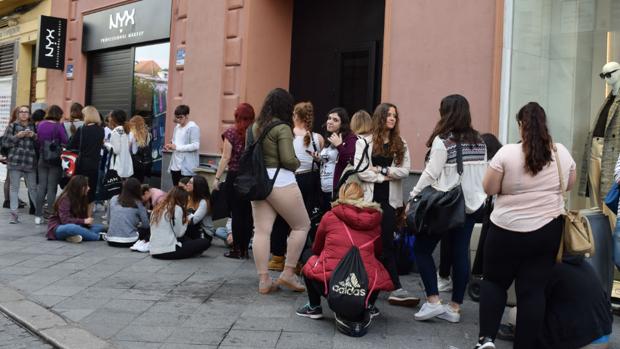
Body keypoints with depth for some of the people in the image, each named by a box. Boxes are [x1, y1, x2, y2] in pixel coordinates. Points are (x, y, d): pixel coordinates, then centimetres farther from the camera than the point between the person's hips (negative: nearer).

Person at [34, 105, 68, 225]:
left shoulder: (40, 125, 5)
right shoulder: (58, 126, -12)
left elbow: (37, 140, 11)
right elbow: (65, 142, -14)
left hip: (42, 159, 5)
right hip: (55, 160, -5)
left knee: (41, 187, 8)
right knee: (52, 188, 0)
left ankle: (38, 215, 10)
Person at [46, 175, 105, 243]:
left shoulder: (82, 198, 6)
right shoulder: (65, 199, -16)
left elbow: (82, 216, 10)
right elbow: (65, 220, -25)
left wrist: (88, 221, -13)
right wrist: (84, 221, -27)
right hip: (59, 228, -8)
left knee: (101, 227, -8)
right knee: (72, 228, -43)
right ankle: (99, 237, -31)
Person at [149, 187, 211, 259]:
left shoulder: (157, 208, 14)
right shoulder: (177, 209, -7)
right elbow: (179, 233, -7)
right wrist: (185, 222, 11)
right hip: (168, 251, -8)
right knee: (205, 242, -2)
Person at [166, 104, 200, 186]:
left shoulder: (193, 127, -9)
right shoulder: (177, 127, 16)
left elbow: (196, 146, -18)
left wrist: (177, 147, -19)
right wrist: (170, 146, 3)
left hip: (186, 167, -8)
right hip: (175, 166, 8)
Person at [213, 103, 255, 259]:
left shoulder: (231, 132, -5)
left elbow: (226, 158, -7)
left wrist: (217, 178, -3)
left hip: (235, 177, -3)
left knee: (236, 213, 4)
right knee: (247, 214, 9)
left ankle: (236, 249, 8)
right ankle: (244, 249, 15)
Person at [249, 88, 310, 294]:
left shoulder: (255, 127, 10)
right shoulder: (282, 128, -11)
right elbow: (288, 160, -16)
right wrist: (297, 164, 3)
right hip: (280, 181, -7)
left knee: (261, 231, 7)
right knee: (302, 225, 8)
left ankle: (263, 280, 10)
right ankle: (288, 274, 8)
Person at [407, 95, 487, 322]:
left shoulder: (443, 141, -13)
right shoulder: (479, 142, 7)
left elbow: (430, 174, -13)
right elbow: (483, 174, 9)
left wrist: (413, 196, -4)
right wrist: (478, 196, 17)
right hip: (471, 204, 6)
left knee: (422, 248, 6)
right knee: (460, 253, 8)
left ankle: (433, 301, 1)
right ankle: (455, 307, 13)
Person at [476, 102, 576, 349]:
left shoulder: (507, 153, -12)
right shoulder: (562, 153, 1)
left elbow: (489, 189, -7)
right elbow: (569, 185, 15)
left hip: (508, 229, -3)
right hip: (548, 230, 3)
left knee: (494, 281, 12)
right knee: (534, 290, 7)